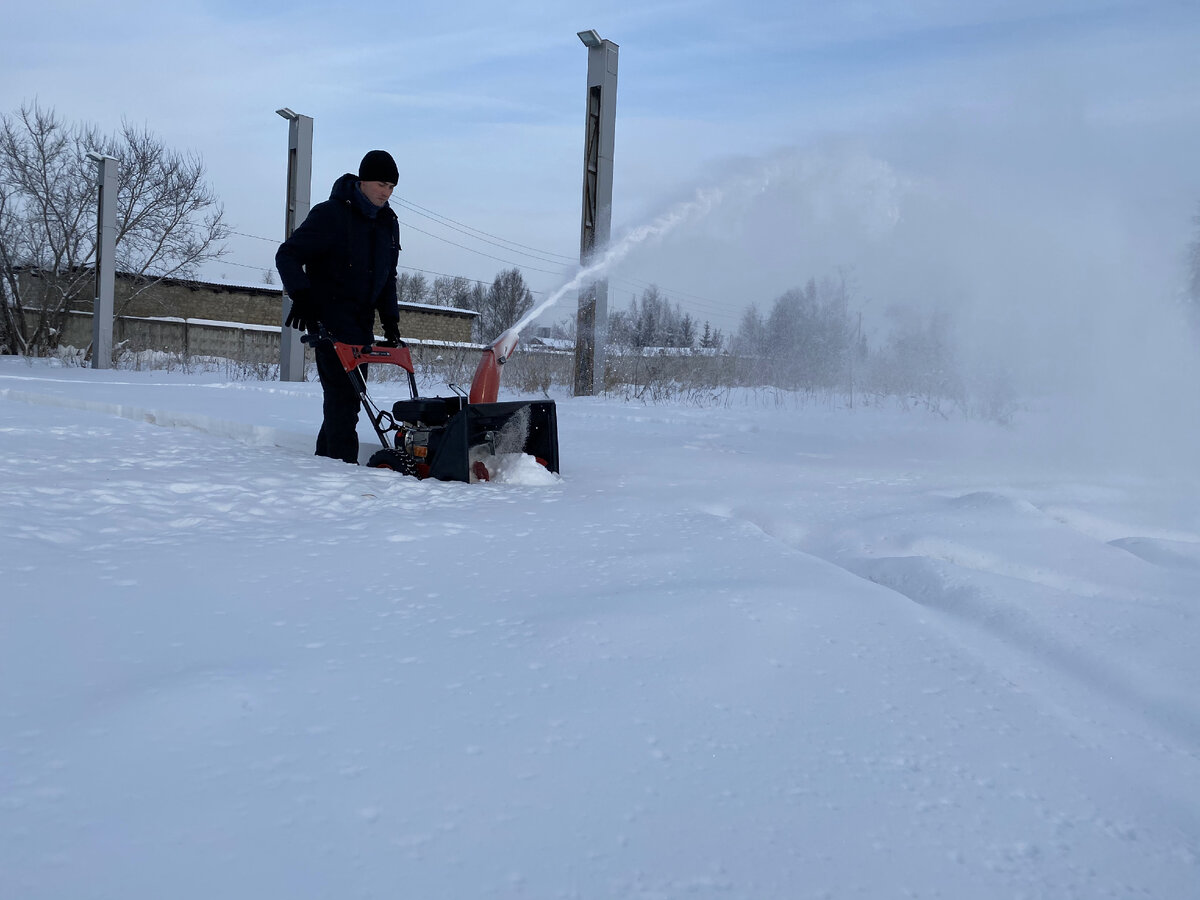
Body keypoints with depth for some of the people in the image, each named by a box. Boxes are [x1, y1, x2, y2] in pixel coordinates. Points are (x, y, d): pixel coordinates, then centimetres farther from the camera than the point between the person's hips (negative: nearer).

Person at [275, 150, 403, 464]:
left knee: (352, 391, 6)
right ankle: (343, 460, -14)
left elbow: (388, 277, 22)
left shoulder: (388, 223, 13)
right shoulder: (330, 214, -8)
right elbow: (287, 255, -7)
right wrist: (300, 296, -21)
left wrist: (390, 318, 13)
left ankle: (325, 456, 15)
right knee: (342, 390, -15)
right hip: (329, 318, -7)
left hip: (362, 321, 7)